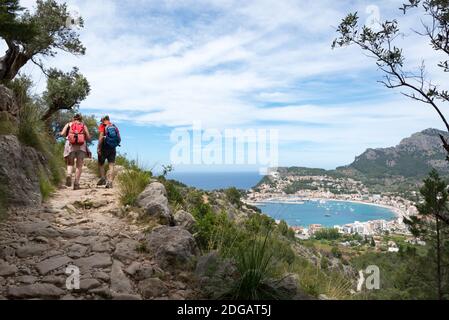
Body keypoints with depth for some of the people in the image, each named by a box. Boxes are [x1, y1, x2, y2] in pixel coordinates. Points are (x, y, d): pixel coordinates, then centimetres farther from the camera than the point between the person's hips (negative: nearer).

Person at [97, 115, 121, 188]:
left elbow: (101, 137, -13)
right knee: (112, 165, 1)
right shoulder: (115, 126, 11)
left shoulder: (103, 126, -2)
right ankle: (110, 182, -5)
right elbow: (119, 139, 8)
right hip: (113, 148, 4)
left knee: (101, 163, 13)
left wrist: (98, 148, -13)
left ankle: (103, 179, 2)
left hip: (105, 147, -3)